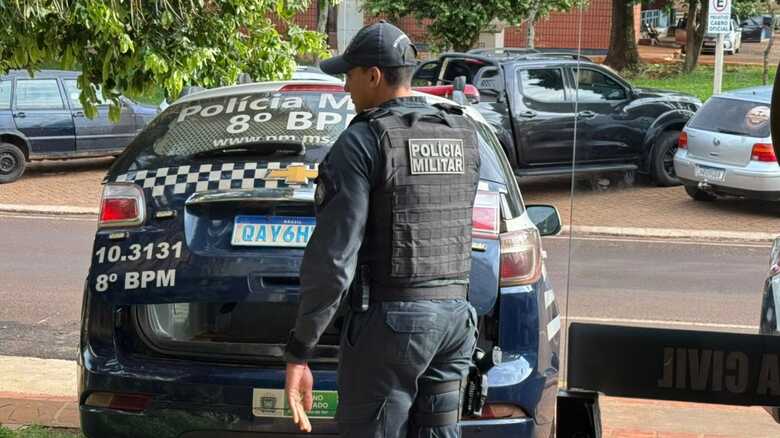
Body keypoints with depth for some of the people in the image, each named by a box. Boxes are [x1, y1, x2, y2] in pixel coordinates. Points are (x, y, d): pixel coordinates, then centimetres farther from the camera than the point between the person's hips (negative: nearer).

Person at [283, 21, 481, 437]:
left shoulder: (362, 142, -12)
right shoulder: (463, 136, 9)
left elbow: (333, 256, -17)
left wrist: (299, 352, -15)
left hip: (389, 319, -7)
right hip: (455, 314, 7)